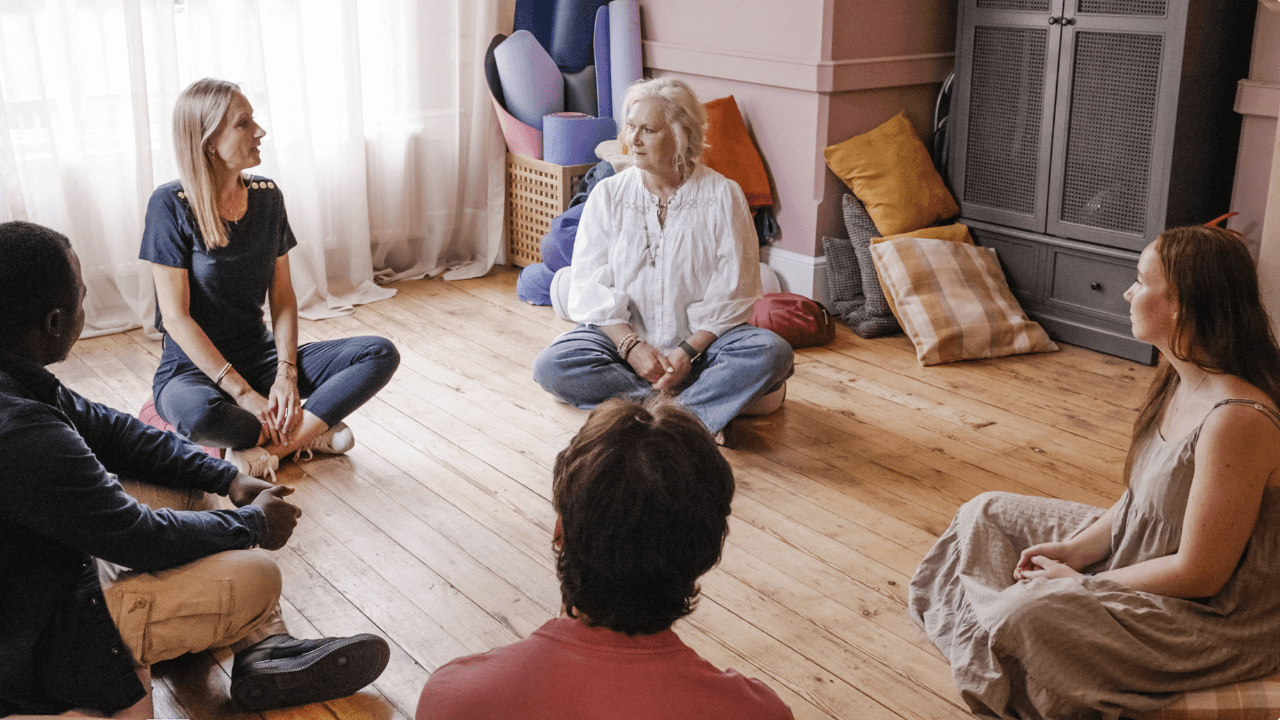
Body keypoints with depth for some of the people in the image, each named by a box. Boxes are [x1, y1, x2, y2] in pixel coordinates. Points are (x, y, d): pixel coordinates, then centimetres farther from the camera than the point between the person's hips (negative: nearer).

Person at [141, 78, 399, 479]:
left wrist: (286, 374, -12)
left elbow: (282, 296, 4)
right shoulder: (171, 205, -14)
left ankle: (265, 446, -21)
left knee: (381, 355, -15)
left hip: (260, 356, 5)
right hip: (193, 368, -5)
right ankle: (309, 432, -15)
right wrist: (243, 393, -22)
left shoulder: (267, 196, 2)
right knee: (196, 413, -42)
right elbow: (175, 316, -16)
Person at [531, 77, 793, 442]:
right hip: (623, 335, 2)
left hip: (701, 341, -2)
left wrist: (688, 351, -19)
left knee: (772, 352, -27)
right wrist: (632, 345, -18)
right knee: (551, 366, -27)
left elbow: (731, 293, -8)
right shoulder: (608, 195, 1)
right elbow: (591, 289, -4)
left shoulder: (723, 196, -4)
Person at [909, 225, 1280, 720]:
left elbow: (1199, 575, -27)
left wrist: (1078, 583, -16)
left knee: (1028, 614, -32)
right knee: (985, 513, 10)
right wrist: (1079, 549, -5)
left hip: (1217, 617, -10)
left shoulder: (1237, 420, -31)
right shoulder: (1178, 380, -1)